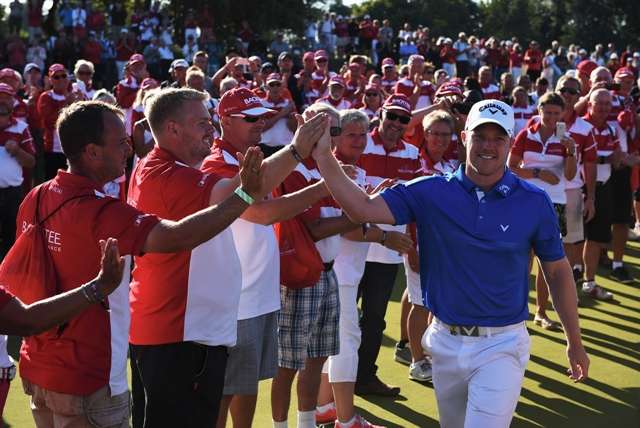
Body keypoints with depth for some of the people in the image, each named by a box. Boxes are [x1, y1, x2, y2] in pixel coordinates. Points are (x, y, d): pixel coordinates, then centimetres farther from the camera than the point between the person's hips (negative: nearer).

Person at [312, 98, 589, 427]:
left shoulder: (534, 202, -5)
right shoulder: (431, 192, -5)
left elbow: (557, 270, 4)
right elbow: (364, 209, -15)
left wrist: (575, 343, 7)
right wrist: (323, 156, -25)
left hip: (501, 344, -2)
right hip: (446, 341, 3)